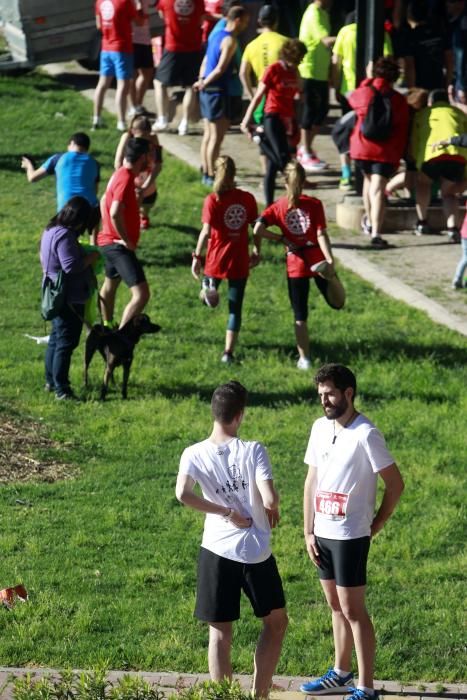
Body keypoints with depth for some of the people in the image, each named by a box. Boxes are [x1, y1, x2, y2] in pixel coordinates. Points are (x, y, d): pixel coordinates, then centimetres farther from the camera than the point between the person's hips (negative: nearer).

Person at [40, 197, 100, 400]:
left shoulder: (51, 231, 9)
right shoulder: (65, 236, -22)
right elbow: (71, 266, -28)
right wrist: (92, 257, -13)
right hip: (69, 299, -10)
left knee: (56, 339, 19)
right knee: (66, 343, -7)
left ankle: (51, 381, 29)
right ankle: (61, 389, -6)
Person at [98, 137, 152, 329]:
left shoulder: (120, 174, 9)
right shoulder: (126, 179, -22)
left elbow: (104, 201, 24)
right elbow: (115, 214, -33)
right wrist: (127, 241, -23)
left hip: (110, 243, 11)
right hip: (119, 246, -11)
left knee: (110, 286, 30)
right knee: (141, 294, -19)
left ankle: (107, 327, 50)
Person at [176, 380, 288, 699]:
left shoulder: (194, 454, -3)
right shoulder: (253, 451, -11)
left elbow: (182, 494, -20)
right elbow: (270, 499, -20)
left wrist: (228, 513, -10)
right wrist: (273, 511, 4)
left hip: (216, 552, 2)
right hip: (256, 552, -2)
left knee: (220, 634, 8)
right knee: (276, 622, 19)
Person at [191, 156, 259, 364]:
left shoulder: (212, 200, -10)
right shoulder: (247, 199, -2)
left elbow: (206, 232, -15)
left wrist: (197, 256, -7)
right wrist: (255, 252, 19)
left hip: (216, 259, -2)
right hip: (240, 262, 2)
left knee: (209, 297, 26)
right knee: (235, 308, 8)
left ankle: (209, 286, -7)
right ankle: (228, 352, 4)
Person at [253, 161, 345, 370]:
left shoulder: (278, 207, -3)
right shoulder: (314, 204, -4)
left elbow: (258, 229, -15)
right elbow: (322, 235, -12)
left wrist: (281, 238, -4)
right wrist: (330, 261, -16)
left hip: (295, 264, 1)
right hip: (317, 257, -1)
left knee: (300, 316, 12)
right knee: (337, 303, 8)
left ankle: (304, 359, 12)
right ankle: (328, 276, -24)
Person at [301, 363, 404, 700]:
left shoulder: (366, 435, -17)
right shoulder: (321, 428, 6)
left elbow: (395, 484, -13)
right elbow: (312, 481, 11)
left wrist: (375, 526, -6)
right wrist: (308, 532, 7)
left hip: (350, 536, -7)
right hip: (323, 534, 7)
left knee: (353, 610, -4)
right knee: (336, 606, 18)